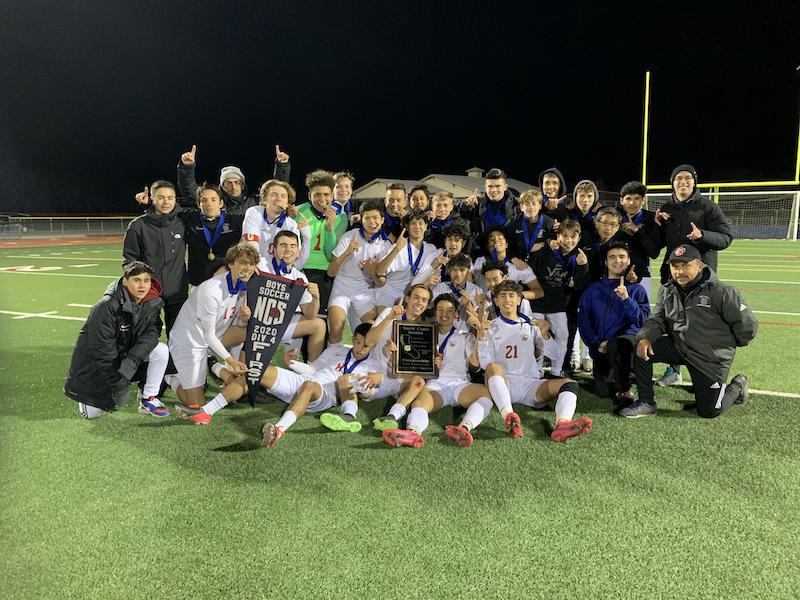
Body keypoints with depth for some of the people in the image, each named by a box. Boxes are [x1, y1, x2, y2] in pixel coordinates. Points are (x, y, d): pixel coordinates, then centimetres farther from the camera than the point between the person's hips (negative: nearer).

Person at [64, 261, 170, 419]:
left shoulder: (153, 302, -13)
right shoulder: (107, 307, -30)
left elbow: (152, 330, -15)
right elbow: (103, 349, -28)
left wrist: (132, 359, -32)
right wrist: (119, 386, -25)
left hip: (128, 350, 5)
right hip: (96, 359, -4)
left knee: (161, 351, -21)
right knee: (92, 414, -6)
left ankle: (148, 400, -7)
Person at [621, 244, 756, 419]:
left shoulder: (721, 292, -19)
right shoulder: (667, 291, -1)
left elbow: (747, 324, -13)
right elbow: (657, 320, -1)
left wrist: (728, 345, 3)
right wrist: (645, 338, -23)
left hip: (711, 358, -5)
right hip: (678, 347, 5)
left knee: (709, 411, -1)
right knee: (640, 349, -17)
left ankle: (737, 387, 31)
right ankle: (646, 403, -3)